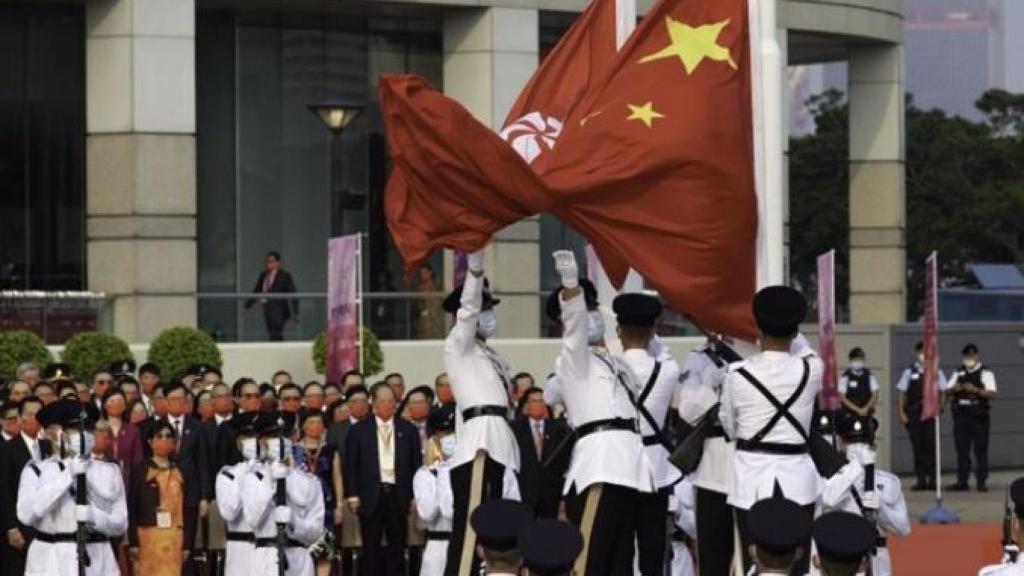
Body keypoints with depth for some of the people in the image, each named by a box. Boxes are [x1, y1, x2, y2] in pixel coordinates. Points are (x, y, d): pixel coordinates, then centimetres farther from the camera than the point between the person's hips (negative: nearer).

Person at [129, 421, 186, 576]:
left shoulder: (179, 473, 11)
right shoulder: (140, 470, 0)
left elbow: (185, 509, 11)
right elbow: (132, 507, -3)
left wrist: (187, 544, 6)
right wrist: (133, 542, -9)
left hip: (173, 539, 3)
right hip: (147, 538, -3)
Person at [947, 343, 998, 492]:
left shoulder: (985, 373, -1)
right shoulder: (959, 373, 14)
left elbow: (991, 393, -11)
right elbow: (947, 391, 14)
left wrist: (976, 390, -26)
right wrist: (954, 389, -9)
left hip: (979, 417, -4)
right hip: (961, 416, 4)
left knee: (980, 450, -1)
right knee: (962, 450, 6)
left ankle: (981, 481, 3)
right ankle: (962, 481, 10)